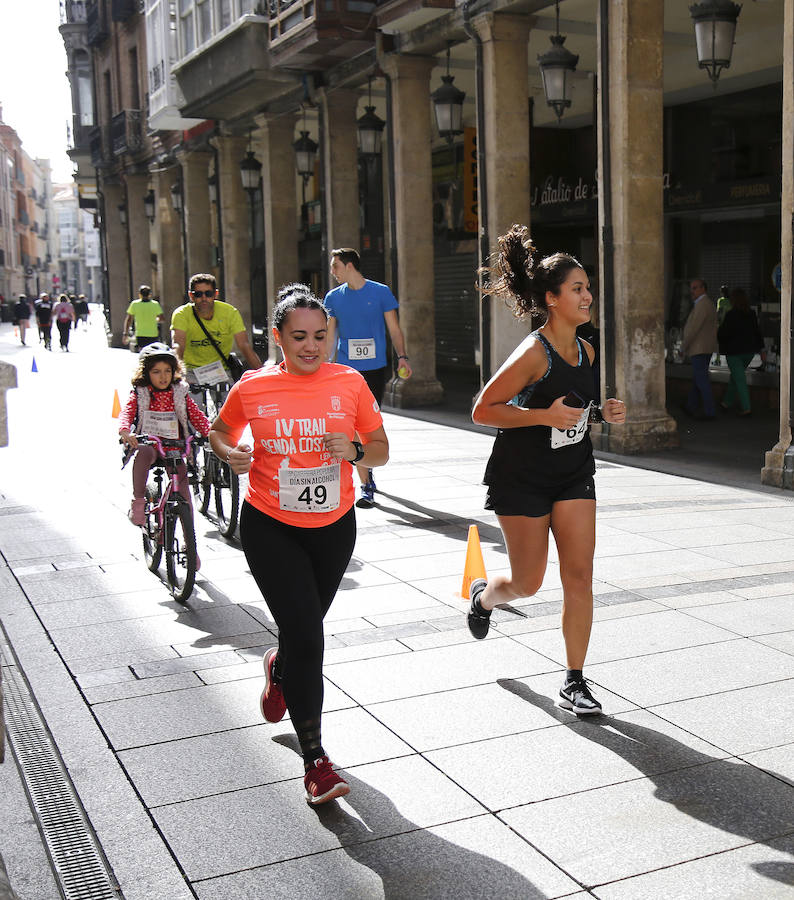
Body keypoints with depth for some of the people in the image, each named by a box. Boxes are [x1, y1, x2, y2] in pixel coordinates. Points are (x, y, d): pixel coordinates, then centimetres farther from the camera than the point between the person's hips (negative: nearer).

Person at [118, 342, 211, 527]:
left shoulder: (180, 393, 7)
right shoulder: (139, 394, 3)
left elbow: (196, 415, 2)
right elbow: (127, 412, -11)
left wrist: (209, 434, -17)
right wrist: (124, 431, -33)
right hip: (148, 443, -2)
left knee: (183, 489, -9)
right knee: (143, 453, -38)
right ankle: (138, 501, -24)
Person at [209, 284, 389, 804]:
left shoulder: (350, 382, -4)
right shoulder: (253, 388, -7)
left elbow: (381, 451, 3)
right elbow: (220, 431, 11)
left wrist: (355, 449, -19)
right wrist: (232, 454, -11)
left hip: (334, 527, 3)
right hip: (270, 528, -2)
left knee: (304, 630, 19)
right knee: (306, 638, -11)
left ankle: (279, 669, 58)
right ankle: (315, 760, 2)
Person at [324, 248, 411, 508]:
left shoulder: (380, 292, 2)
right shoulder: (333, 297, 8)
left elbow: (394, 329, 4)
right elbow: (330, 336, 14)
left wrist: (402, 356, -9)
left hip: (375, 368, -1)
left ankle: (367, 469, 30)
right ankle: (366, 486, -5)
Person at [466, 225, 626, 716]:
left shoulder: (585, 350, 3)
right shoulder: (533, 353, -19)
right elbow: (483, 410, -19)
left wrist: (603, 413, -1)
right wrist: (546, 416, -26)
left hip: (574, 473, 6)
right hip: (523, 477, -6)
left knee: (579, 576, 0)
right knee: (528, 583, 5)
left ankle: (575, 682, 10)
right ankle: (483, 595, 42)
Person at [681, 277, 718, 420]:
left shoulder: (702, 304, -17)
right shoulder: (708, 303, 16)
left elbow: (694, 327, -21)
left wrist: (684, 346, -12)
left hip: (699, 348, -11)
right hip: (707, 348, 11)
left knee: (701, 379, -8)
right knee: (697, 378, 18)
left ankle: (710, 411, -8)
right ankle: (691, 407, 29)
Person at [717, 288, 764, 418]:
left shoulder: (731, 315, -17)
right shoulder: (752, 314, 4)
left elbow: (723, 333, -15)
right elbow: (757, 331, 8)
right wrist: (761, 349, 14)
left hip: (734, 351, -7)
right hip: (749, 350, 7)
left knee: (739, 379, -3)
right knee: (736, 377, 20)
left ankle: (746, 408, -8)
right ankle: (727, 403, 32)